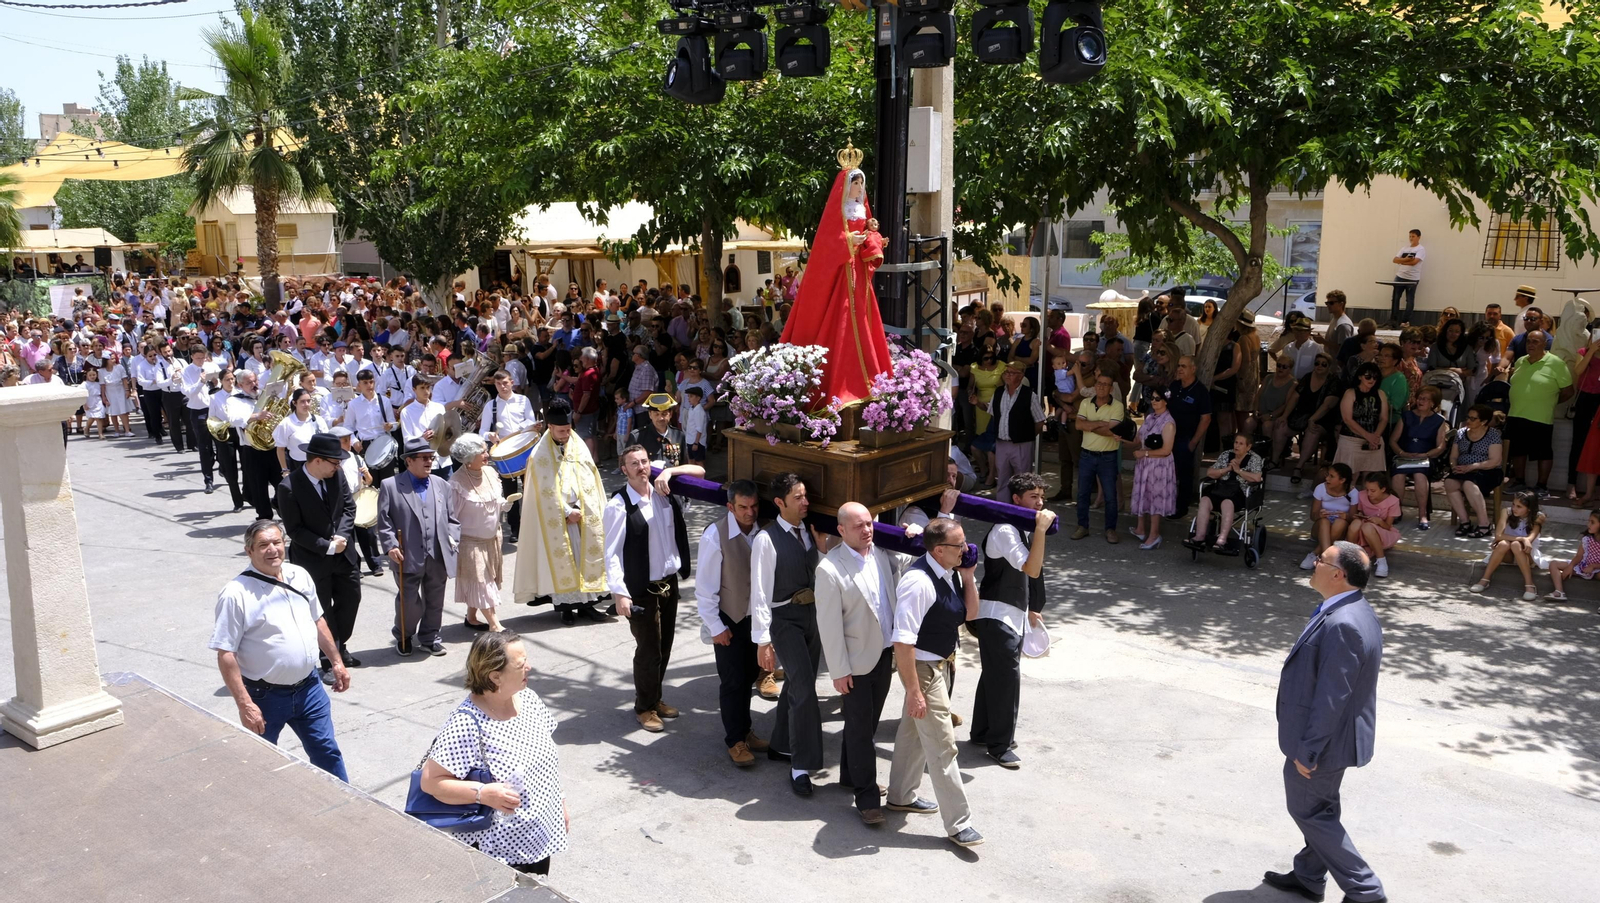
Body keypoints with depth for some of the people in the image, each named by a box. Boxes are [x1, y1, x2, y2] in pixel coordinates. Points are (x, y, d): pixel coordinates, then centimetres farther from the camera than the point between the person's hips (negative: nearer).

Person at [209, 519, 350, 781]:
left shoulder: (300, 576, 0)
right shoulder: (236, 594, -19)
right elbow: (226, 655, -18)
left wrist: (336, 662, 15)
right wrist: (244, 704, -21)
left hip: (308, 687, 5)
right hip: (265, 697, -5)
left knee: (327, 752, 14)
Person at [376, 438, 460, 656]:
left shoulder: (442, 485, 13)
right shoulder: (390, 486, 0)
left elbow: (452, 518, 16)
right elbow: (384, 521, -3)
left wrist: (452, 538, 2)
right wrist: (390, 545, -12)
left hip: (438, 556, 4)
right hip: (408, 557, -4)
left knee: (435, 601, 12)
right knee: (409, 602, 3)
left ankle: (429, 638, 28)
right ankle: (403, 636, 27)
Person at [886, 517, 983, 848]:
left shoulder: (950, 572, -3)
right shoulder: (919, 582, -29)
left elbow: (968, 615, 9)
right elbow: (903, 641, -29)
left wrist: (968, 577, -7)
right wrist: (913, 691, -26)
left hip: (937, 663, 9)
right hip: (921, 667, -9)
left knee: (914, 731, 23)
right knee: (942, 744, -2)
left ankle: (901, 796, 41)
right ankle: (958, 823, 9)